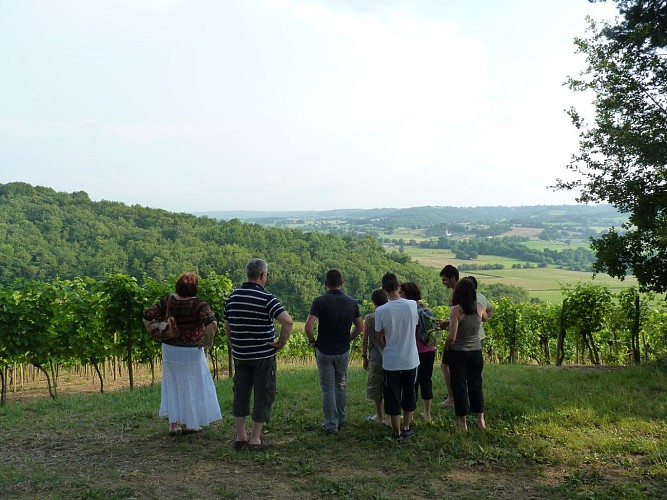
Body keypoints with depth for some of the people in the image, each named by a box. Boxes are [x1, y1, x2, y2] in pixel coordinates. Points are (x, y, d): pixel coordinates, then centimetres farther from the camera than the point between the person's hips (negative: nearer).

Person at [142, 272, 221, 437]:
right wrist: (208, 341, -16)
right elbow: (212, 323, -31)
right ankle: (188, 424, 22)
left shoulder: (166, 301, -3)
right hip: (191, 352, -4)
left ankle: (173, 424, 22)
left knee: (172, 385, 17)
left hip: (169, 350, 4)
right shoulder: (199, 304, -17)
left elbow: (147, 316, -4)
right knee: (191, 386, 12)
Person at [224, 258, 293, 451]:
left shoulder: (233, 296, 3)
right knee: (263, 395, 6)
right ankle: (255, 440, 12)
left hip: (240, 355, 6)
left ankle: (241, 437, 23)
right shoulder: (266, 298, -15)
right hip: (263, 355, -5)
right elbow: (287, 321, -27)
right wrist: (281, 343, -14)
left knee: (241, 393, 16)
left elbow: (227, 325, 12)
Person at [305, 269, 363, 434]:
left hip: (324, 351, -3)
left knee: (328, 389, 6)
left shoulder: (320, 301, -13)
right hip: (343, 351, 3)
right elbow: (359, 327, 4)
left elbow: (308, 326, -21)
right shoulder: (351, 302, -1)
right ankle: (340, 420, 30)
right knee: (341, 386, 19)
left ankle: (331, 425, 13)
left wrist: (312, 341, -5)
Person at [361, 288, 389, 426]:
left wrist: (364, 357, 7)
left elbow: (365, 340, -5)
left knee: (376, 387, 14)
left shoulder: (369, 318, -9)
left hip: (376, 358, -2)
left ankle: (379, 416, 27)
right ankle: (389, 418, 13)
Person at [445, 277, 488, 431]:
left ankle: (462, 422, 18)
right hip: (476, 352, 4)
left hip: (458, 353, -4)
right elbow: (484, 318, 20)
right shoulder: (480, 308, -5)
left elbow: (452, 337, -20)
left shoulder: (455, 310, -19)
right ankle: (480, 419, 23)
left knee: (459, 386, 9)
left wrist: (446, 347, -2)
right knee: (476, 384, 17)